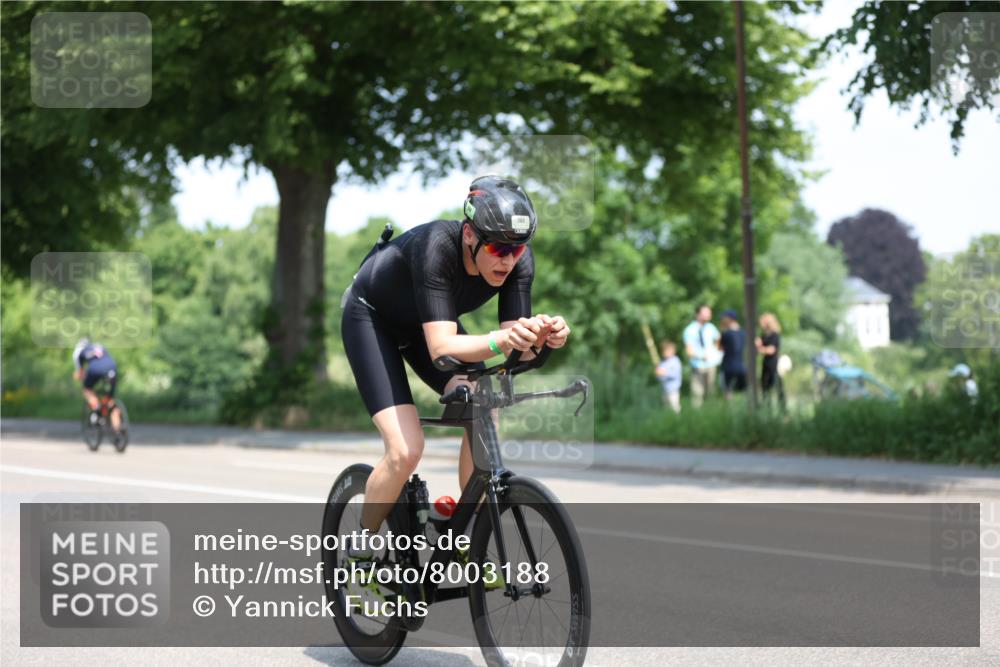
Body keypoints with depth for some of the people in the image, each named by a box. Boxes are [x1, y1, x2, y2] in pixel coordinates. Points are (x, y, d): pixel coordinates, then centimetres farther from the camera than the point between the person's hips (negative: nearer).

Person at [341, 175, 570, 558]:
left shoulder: (518, 260, -23)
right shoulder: (436, 247, -39)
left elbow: (515, 347, -25)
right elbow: (441, 348, -46)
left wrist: (542, 337, -47)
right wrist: (500, 340, -63)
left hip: (424, 324, 5)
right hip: (371, 318, -5)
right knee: (406, 449, -21)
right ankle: (362, 548, 3)